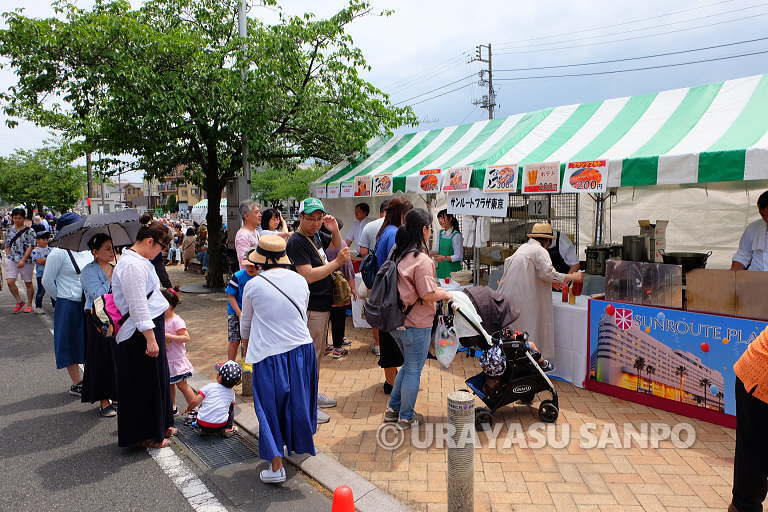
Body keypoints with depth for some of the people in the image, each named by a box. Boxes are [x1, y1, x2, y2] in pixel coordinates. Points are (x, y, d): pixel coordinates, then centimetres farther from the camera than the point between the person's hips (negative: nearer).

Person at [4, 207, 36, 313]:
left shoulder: (29, 231, -6)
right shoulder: (9, 230, 8)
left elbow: (30, 247, -11)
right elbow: (7, 246, 16)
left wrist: (23, 260, -18)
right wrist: (8, 257, 4)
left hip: (26, 260, -4)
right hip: (12, 260, 4)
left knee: (28, 283, 6)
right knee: (10, 282, -7)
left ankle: (29, 304, 19)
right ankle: (19, 301, 11)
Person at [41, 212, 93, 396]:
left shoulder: (88, 249, 5)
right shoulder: (59, 252, -12)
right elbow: (47, 281, -6)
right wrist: (62, 298, 3)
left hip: (89, 303, 6)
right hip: (69, 306, -6)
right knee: (71, 344, 7)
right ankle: (77, 384, 19)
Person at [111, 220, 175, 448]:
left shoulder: (140, 261, 11)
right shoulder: (133, 265, -21)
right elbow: (138, 306, -24)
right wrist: (150, 339, -23)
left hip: (151, 327, 11)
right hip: (140, 335, -11)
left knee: (158, 378, 20)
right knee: (144, 383, 3)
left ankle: (160, 426, 35)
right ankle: (145, 436, 19)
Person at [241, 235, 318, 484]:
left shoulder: (253, 285, -7)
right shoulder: (300, 281, 0)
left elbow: (246, 322, 9)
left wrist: (246, 342, 29)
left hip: (269, 354, -3)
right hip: (301, 349, 4)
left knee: (271, 408, 7)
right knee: (297, 401, 22)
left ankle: (277, 467, 9)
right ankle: (298, 443, 43)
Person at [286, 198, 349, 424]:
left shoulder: (316, 235, 7)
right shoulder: (296, 242, -18)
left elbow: (336, 244, 26)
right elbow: (308, 276, -26)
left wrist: (335, 230, 5)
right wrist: (337, 262, -25)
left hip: (322, 305, 10)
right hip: (310, 308, -10)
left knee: (318, 351, 21)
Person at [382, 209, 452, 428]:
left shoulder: (398, 253, 6)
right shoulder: (422, 259, -21)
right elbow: (428, 295, -22)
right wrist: (445, 294, -4)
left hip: (396, 320, 8)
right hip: (416, 324, -8)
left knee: (408, 365, 24)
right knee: (414, 369, 9)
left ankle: (393, 409, 32)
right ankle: (406, 417, 24)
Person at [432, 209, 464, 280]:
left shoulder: (456, 235, -12)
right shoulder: (440, 233, 8)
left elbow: (459, 257, -13)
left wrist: (445, 258, -23)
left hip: (452, 269, -6)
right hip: (441, 268, 6)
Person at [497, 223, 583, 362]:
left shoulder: (524, 247, 18)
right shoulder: (540, 251, -8)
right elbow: (549, 273, -17)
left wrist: (552, 281, 27)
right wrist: (572, 277, -6)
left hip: (508, 293, 8)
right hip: (522, 297, -8)